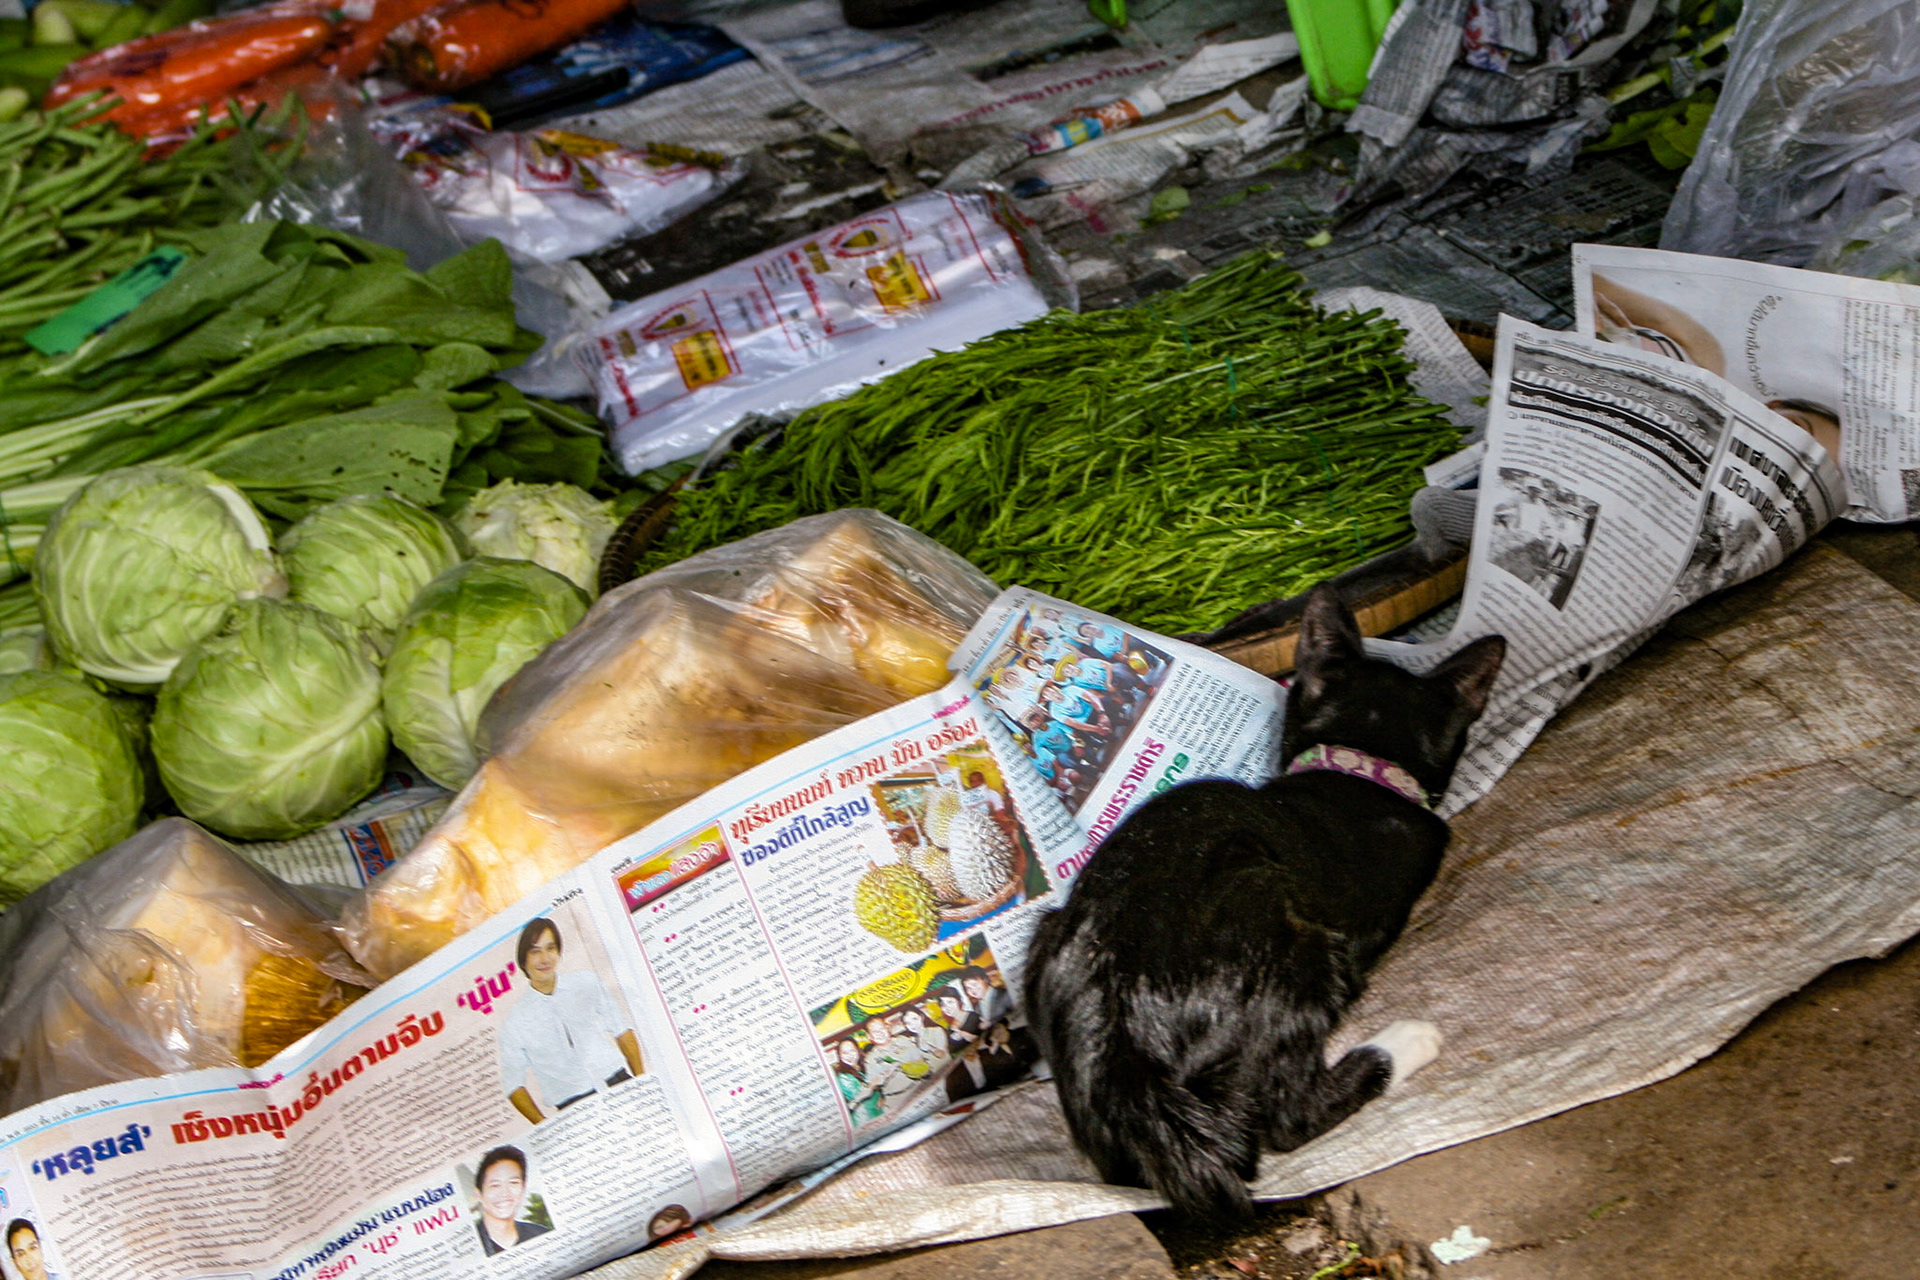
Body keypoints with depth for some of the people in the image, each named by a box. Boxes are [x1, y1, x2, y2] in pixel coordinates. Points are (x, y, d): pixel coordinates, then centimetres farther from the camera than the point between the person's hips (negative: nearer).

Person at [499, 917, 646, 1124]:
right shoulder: (515, 1022, 3)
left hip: (619, 1084, 2)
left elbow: (622, 1031, 16)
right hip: (576, 1112, -2)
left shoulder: (587, 983, 10)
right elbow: (513, 1084, 9)